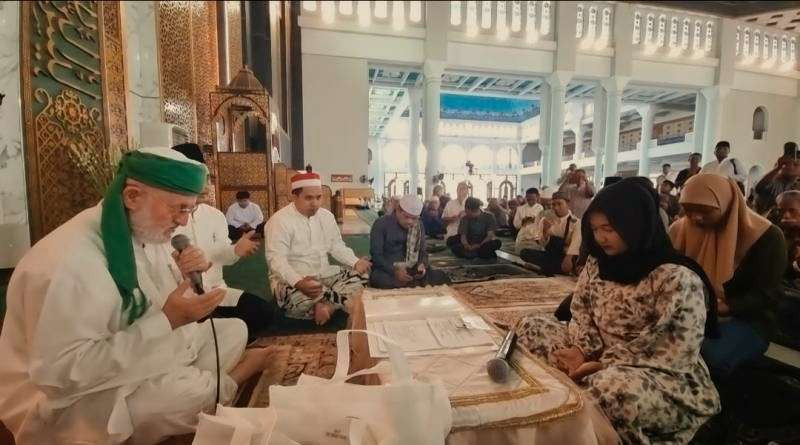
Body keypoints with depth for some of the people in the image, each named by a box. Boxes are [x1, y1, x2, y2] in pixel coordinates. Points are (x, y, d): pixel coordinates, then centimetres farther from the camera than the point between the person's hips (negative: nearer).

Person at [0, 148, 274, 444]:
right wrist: (167, 320, -33)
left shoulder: (145, 233, -4)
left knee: (235, 331, 4)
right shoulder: (69, 260, -30)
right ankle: (227, 378, 3)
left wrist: (184, 277, -14)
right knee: (191, 393, -27)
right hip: (80, 396, -7)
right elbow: (61, 371, -31)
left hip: (151, 354, 8)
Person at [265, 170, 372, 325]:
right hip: (291, 280, -6)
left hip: (324, 274, 6)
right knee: (299, 298, -37)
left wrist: (356, 262, -9)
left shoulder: (327, 216, 6)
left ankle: (326, 306, -24)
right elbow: (276, 260, -22)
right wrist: (299, 282, -40)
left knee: (357, 279, -11)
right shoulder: (280, 220, -14)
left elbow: (337, 247, 11)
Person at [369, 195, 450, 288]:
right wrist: (395, 271, -27)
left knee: (441, 277, -21)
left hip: (412, 271, 3)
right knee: (378, 278, -39)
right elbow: (376, 255, -13)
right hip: (386, 270, -3)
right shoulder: (381, 224, -8)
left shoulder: (419, 226, 7)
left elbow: (423, 252, 10)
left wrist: (423, 265, -14)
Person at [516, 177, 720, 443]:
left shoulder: (678, 279, -17)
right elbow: (581, 313, 7)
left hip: (664, 377, -6)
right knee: (531, 327, -5)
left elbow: (676, 356, -20)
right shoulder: (598, 262, 2)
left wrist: (603, 366, -23)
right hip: (599, 361, 7)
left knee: (615, 387, -39)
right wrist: (583, 351, -12)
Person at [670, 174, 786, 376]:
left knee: (710, 356, -35)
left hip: (745, 319, -3)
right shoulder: (681, 229, 1)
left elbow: (766, 295, -11)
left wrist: (726, 307, -29)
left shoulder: (766, 237, -9)